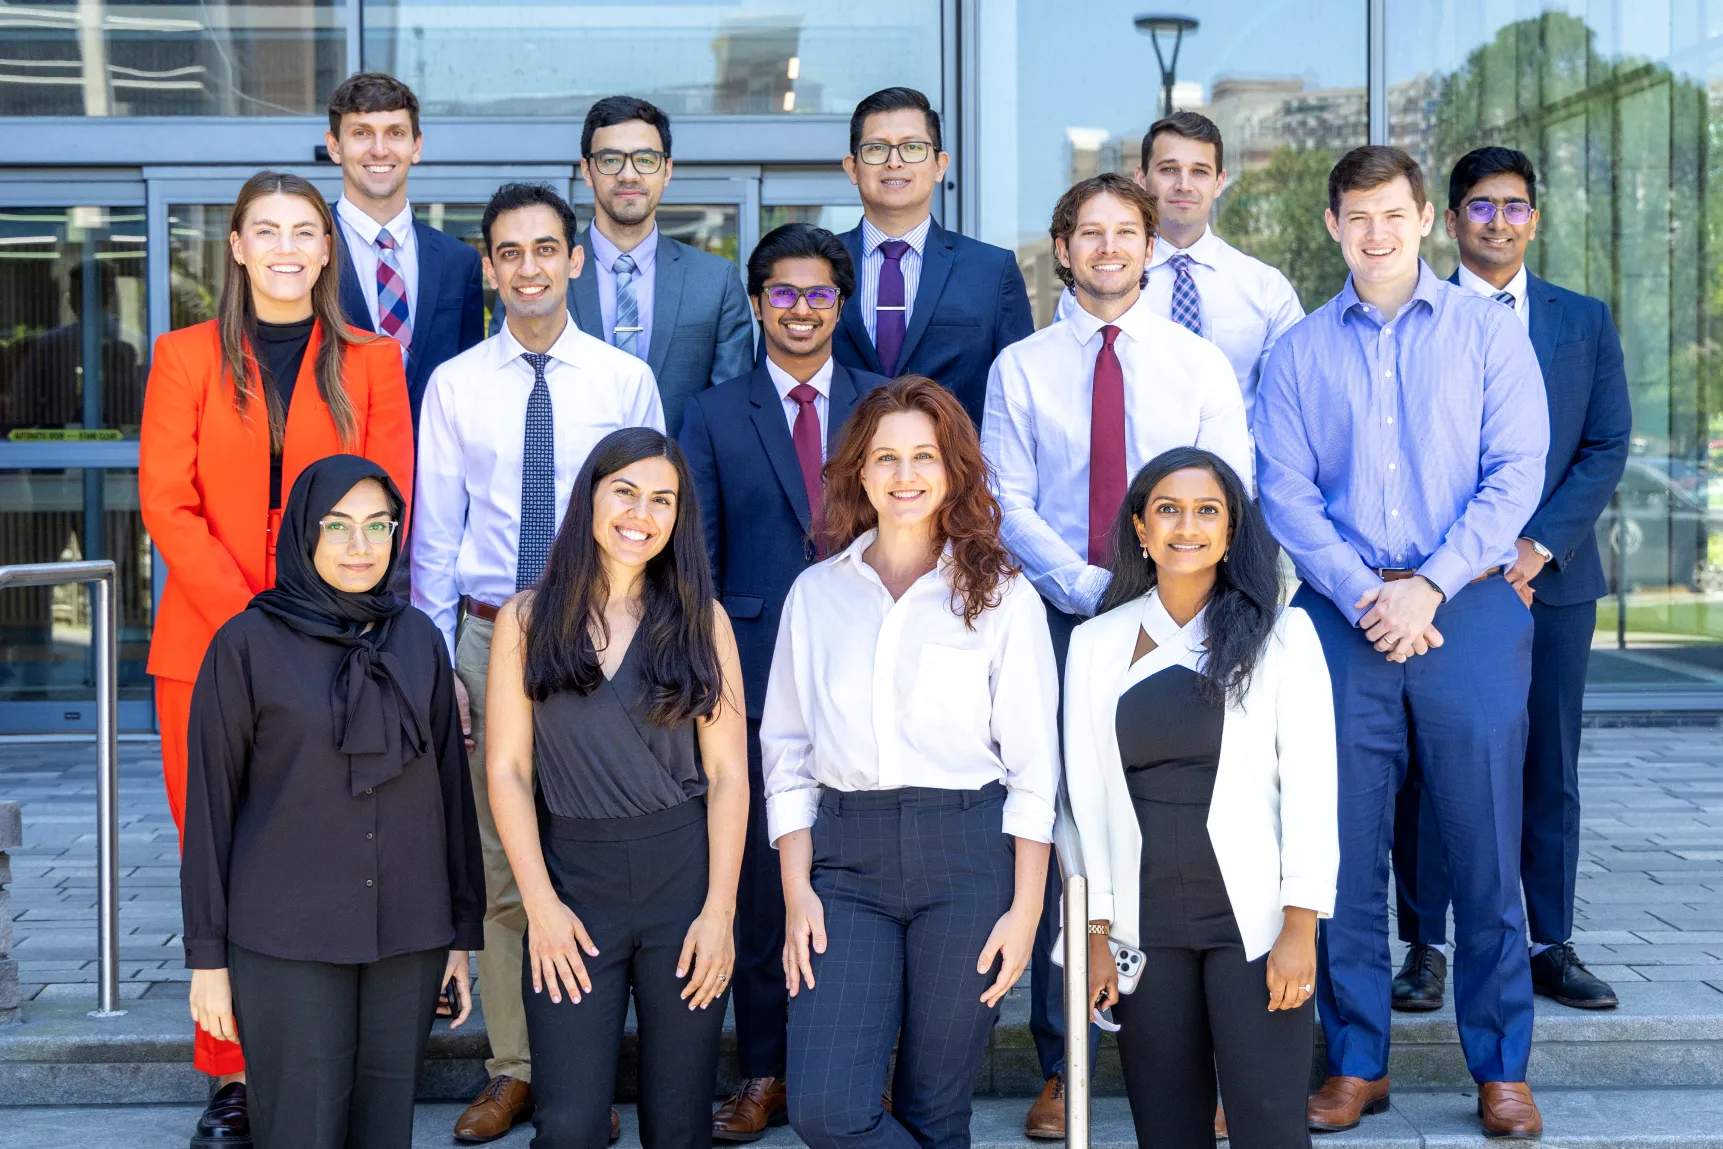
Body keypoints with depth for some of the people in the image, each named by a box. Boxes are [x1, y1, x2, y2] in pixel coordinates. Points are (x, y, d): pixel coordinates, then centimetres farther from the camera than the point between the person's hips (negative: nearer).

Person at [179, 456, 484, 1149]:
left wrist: (463, 931, 10)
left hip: (407, 937, 3)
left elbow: (451, 786, 10)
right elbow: (211, 804, -2)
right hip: (287, 938, -3)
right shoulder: (248, 643, -3)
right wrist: (207, 954, -3)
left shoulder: (418, 639, 7)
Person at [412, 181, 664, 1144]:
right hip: (489, 633, 1)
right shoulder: (454, 385, 5)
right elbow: (435, 533, 6)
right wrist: (437, 661, 2)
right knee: (500, 857, 5)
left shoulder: (626, 379, 2)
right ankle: (513, 1070, 17)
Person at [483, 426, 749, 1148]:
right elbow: (507, 769, 1)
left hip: (685, 872, 1)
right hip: (573, 879, 0)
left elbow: (727, 772, 1)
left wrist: (719, 909, -7)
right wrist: (540, 903, -7)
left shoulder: (701, 620, 3)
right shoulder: (527, 620, 3)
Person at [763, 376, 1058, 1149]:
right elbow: (785, 753, 9)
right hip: (847, 855, 2)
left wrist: (1025, 911, -6)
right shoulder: (815, 594, 10)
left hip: (965, 853, -2)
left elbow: (1032, 769, 1)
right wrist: (796, 890, -1)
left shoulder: (1001, 598, 3)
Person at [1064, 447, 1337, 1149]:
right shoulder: (1095, 643, 7)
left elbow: (1310, 787, -3)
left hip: (1253, 923, -2)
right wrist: (1096, 934, 3)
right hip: (1145, 927, 2)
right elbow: (1087, 796, 7)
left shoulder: (1281, 634, 1)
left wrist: (1299, 926, -10)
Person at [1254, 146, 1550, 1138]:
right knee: (1345, 846, 3)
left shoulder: (1489, 330, 7)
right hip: (1343, 617, 2)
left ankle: (1502, 1068, 12)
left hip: (1470, 610, -1)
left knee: (1486, 848, 0)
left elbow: (1517, 472, -2)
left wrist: (1430, 587, -11)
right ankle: (1357, 1063, 14)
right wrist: (1363, 595, -10)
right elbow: (1285, 491, 3)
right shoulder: (1300, 353, 11)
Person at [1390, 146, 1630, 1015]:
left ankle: (1551, 948, 14)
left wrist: (1538, 547, -7)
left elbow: (1607, 449, 6)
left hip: (1553, 576, 2)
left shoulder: (1585, 322, 11)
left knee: (1549, 771, 6)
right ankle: (1425, 949, 8)